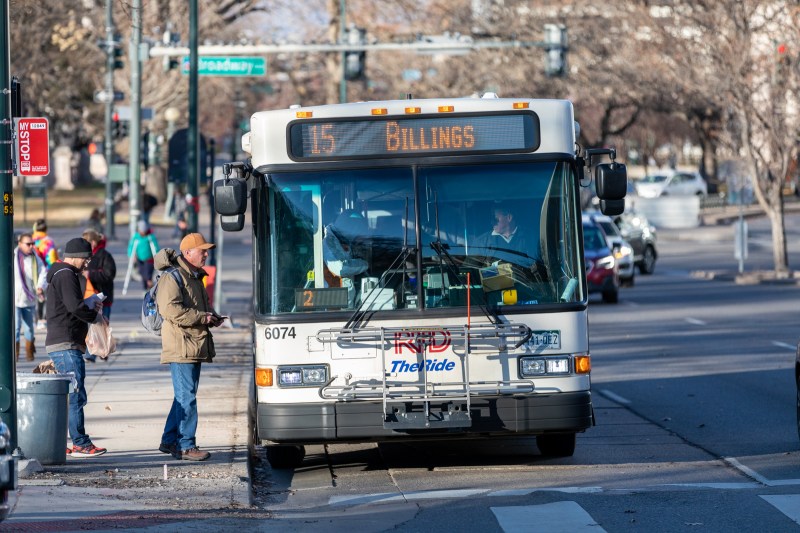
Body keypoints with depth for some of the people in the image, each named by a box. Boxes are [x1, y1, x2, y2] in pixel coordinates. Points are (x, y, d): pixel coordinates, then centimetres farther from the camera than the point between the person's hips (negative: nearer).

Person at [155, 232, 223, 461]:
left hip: (195, 348, 10)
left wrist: (212, 317, 11)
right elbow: (170, 310, -23)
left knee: (185, 395, 14)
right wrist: (202, 317, -19)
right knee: (186, 397, -10)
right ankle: (185, 446, -8)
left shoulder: (195, 277, 20)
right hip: (180, 346, -10)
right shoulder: (172, 277, -12)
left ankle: (170, 441, 23)